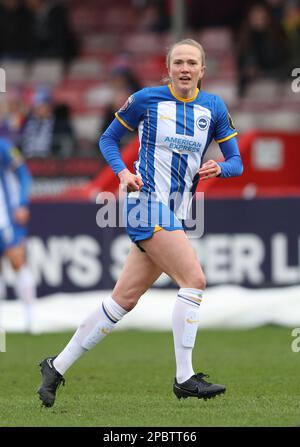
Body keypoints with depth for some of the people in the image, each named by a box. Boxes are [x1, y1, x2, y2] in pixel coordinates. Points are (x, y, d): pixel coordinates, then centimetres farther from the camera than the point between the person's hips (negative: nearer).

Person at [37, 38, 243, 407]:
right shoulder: (146, 99, -3)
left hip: (175, 211, 6)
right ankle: (184, 377, -14)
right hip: (148, 200, -6)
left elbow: (236, 162, 10)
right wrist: (123, 172, -10)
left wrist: (219, 168, -13)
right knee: (194, 279, -19)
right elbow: (108, 139, 7)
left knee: (125, 299, 5)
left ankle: (57, 366, 13)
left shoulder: (214, 107, 8)